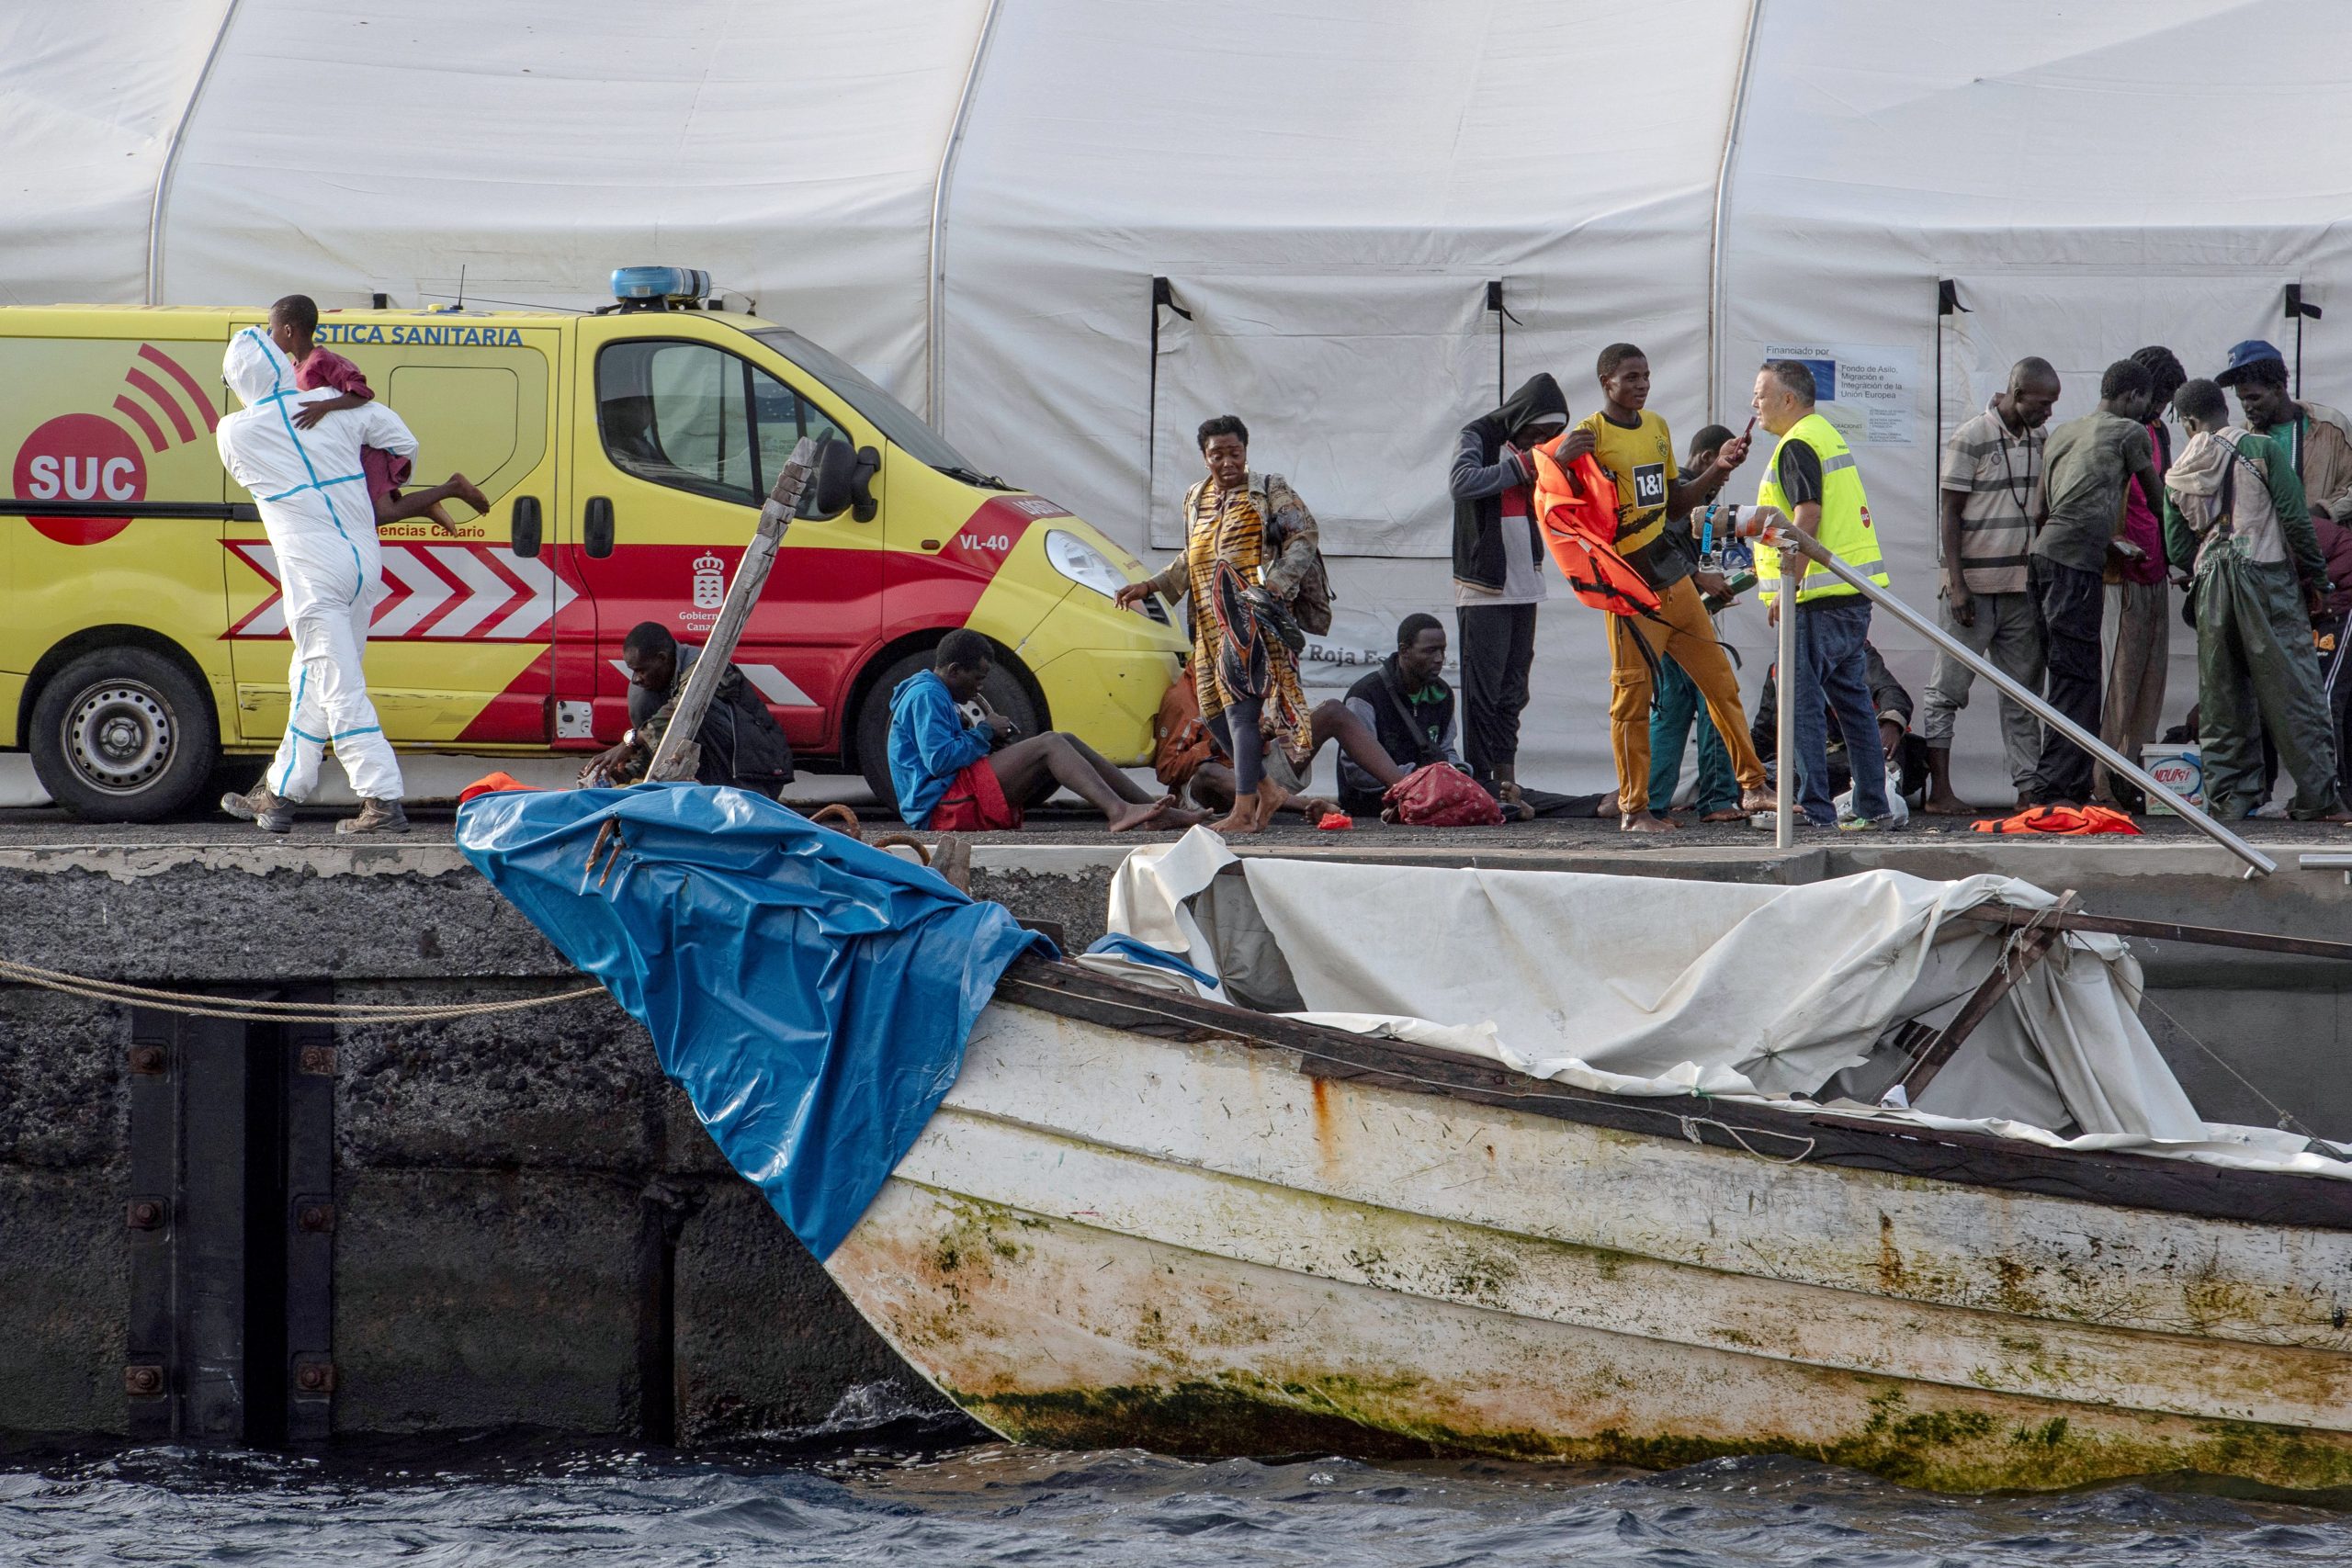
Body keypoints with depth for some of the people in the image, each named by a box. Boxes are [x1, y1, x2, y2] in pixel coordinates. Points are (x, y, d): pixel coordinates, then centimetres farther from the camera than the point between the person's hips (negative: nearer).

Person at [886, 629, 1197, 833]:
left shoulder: (935, 695, 25)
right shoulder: (926, 696, -10)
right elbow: (939, 761, -22)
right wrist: (985, 731, -8)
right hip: (943, 807, -11)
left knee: (1065, 745, 5)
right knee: (1049, 745, -21)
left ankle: (1153, 808, -4)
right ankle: (1117, 811, -42)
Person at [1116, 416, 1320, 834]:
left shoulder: (1270, 492, 1)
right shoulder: (1196, 499, 19)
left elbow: (1303, 538, -5)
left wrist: (1276, 582, -18)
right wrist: (1150, 587, 22)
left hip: (1251, 614, -7)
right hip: (1211, 622, 7)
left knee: (1240, 705, -16)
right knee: (1215, 710, 7)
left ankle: (1244, 812, -19)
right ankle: (1268, 791, 23)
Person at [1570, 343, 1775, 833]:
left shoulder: (1656, 428, 14)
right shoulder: (1589, 437, -9)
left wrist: (1717, 470, 11)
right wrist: (1559, 460, -30)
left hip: (1672, 576, 7)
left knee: (1721, 681, 8)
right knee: (1632, 696, -4)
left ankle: (1751, 787, 15)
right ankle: (1633, 808, 2)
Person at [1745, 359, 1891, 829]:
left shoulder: (1798, 446, -11)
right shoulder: (1829, 435, 20)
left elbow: (1806, 519, -19)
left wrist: (1786, 588, -21)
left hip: (1818, 596, -10)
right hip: (1854, 595, 10)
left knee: (1802, 702, -8)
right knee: (1852, 701, 12)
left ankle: (1814, 810, -11)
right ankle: (1873, 807, 13)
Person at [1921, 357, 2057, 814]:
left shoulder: (2037, 441, 11)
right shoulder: (1971, 439, -9)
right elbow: (1951, 514, -9)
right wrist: (1956, 584, -14)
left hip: (2022, 587, 7)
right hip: (1974, 586, -7)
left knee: (2022, 694, 7)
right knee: (1948, 691, -2)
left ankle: (2029, 788, 8)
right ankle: (1939, 791, 0)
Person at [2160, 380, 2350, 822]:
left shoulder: (2177, 475, 9)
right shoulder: (2262, 449, -3)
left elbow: (2178, 548, 8)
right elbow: (2295, 518, -7)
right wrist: (2315, 575, 3)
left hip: (2211, 586, 4)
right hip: (2267, 572, -4)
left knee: (2220, 699, 9)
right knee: (2293, 690, -3)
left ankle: (2228, 796, 7)